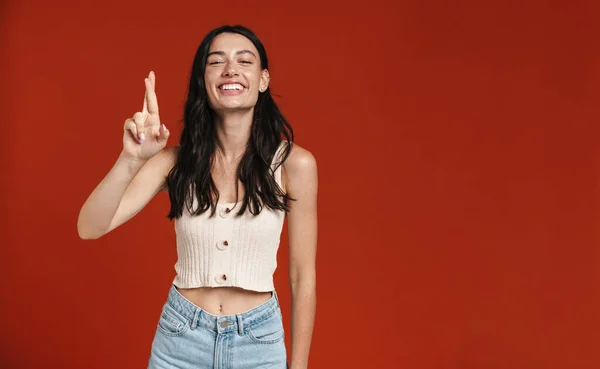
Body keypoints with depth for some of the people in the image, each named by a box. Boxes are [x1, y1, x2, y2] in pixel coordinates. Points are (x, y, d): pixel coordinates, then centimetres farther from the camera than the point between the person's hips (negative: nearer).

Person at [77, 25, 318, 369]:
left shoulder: (294, 163, -12)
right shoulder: (176, 160, -7)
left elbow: (303, 277, -5)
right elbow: (90, 228, -17)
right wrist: (131, 159, -33)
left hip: (259, 340, -1)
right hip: (180, 338, 1)